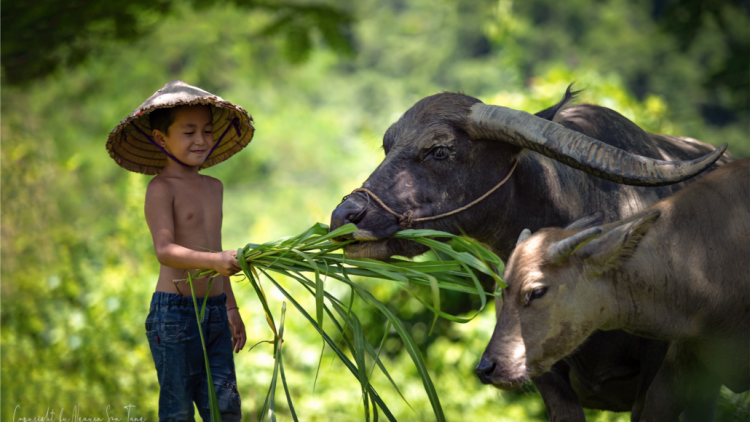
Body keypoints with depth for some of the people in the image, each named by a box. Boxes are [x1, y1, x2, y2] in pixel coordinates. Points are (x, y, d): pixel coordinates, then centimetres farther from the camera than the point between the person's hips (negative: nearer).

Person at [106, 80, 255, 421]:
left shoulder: (213, 187, 15)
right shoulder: (161, 188, -9)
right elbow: (165, 250, -23)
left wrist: (231, 307, 27)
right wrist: (215, 260, -39)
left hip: (214, 313, 7)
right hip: (174, 312, -7)